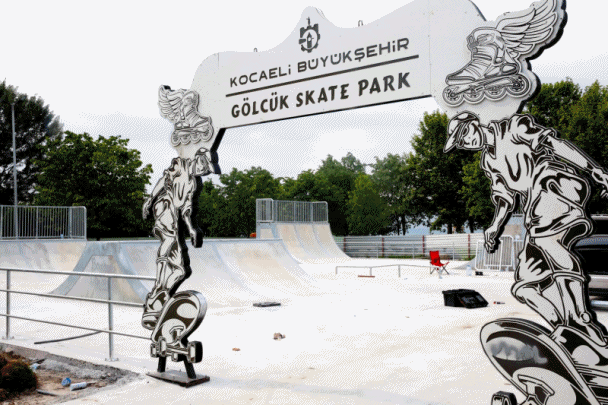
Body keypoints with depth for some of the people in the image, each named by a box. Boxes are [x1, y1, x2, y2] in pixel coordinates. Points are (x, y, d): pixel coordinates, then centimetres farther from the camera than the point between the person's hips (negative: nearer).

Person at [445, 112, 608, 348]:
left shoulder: (515, 127, 7)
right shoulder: (488, 161, 24)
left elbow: (555, 144, -4)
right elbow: (505, 199, 25)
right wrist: (494, 228, 8)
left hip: (558, 187, -7)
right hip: (537, 215, 8)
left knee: (545, 237, -36)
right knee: (523, 288, -4)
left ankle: (583, 319, -32)